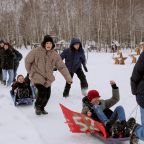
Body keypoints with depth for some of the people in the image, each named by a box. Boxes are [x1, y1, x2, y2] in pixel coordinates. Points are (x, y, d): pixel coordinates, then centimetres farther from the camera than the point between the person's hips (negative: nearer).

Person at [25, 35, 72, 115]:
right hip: (37, 76, -4)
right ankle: (37, 106, 12)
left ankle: (41, 108, 35)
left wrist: (68, 78, -7)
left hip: (48, 78, 4)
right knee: (42, 92, -19)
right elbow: (28, 60, 2)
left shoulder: (55, 55, -4)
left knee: (47, 94, 6)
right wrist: (30, 72, 8)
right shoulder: (36, 51, -12)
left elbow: (62, 67, -4)